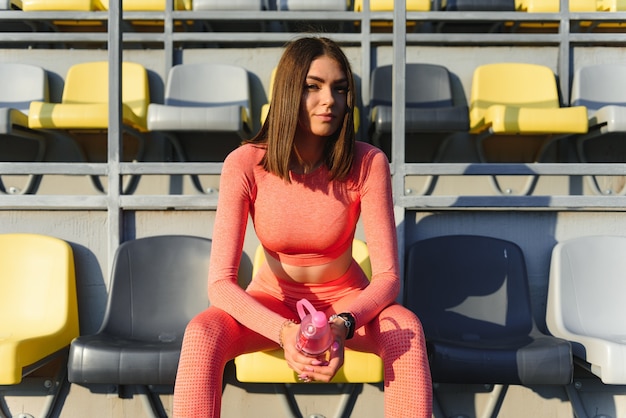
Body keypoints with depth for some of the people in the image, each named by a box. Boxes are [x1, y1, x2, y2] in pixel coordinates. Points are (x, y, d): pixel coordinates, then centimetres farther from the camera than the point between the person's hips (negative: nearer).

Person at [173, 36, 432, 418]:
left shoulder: (367, 163, -19)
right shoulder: (245, 164, -21)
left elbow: (387, 276, -19)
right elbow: (220, 282, -24)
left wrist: (342, 326, -39)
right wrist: (285, 332, -40)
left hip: (347, 301, 1)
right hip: (273, 301, 0)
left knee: (407, 328, -31)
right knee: (201, 335, -30)